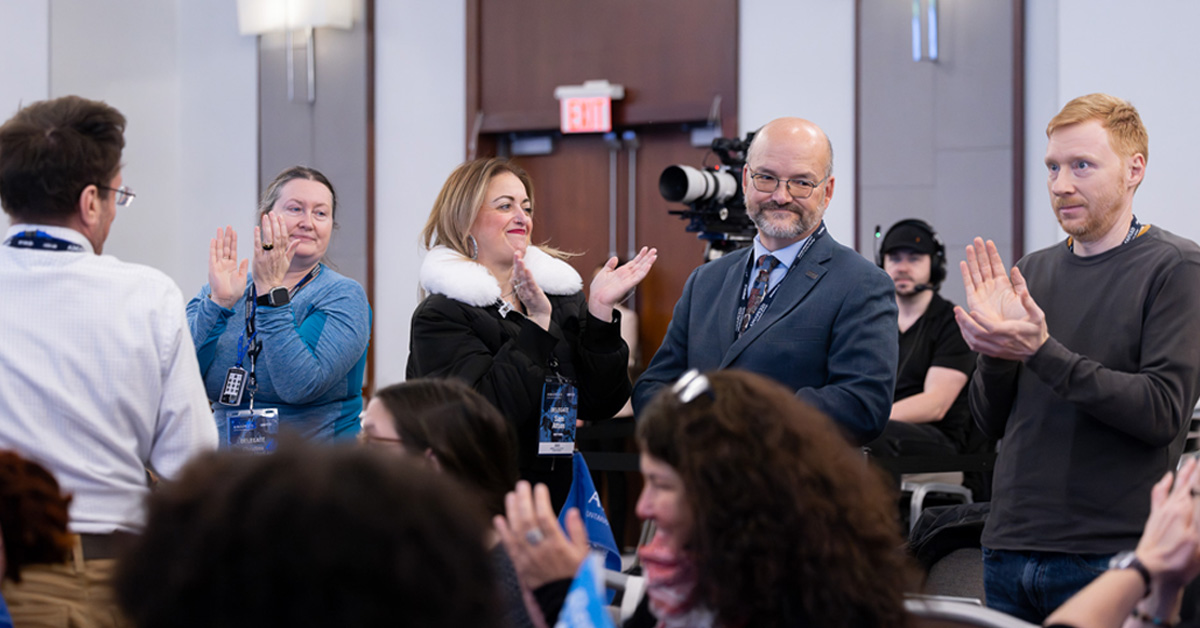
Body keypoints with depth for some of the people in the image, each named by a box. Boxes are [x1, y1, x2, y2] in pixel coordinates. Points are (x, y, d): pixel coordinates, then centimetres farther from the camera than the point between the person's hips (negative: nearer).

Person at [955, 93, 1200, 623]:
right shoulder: (1032, 272, 12)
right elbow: (992, 422, 11)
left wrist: (1041, 352, -20)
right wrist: (995, 351, -9)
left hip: (1111, 557, -5)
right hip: (1010, 553, 5)